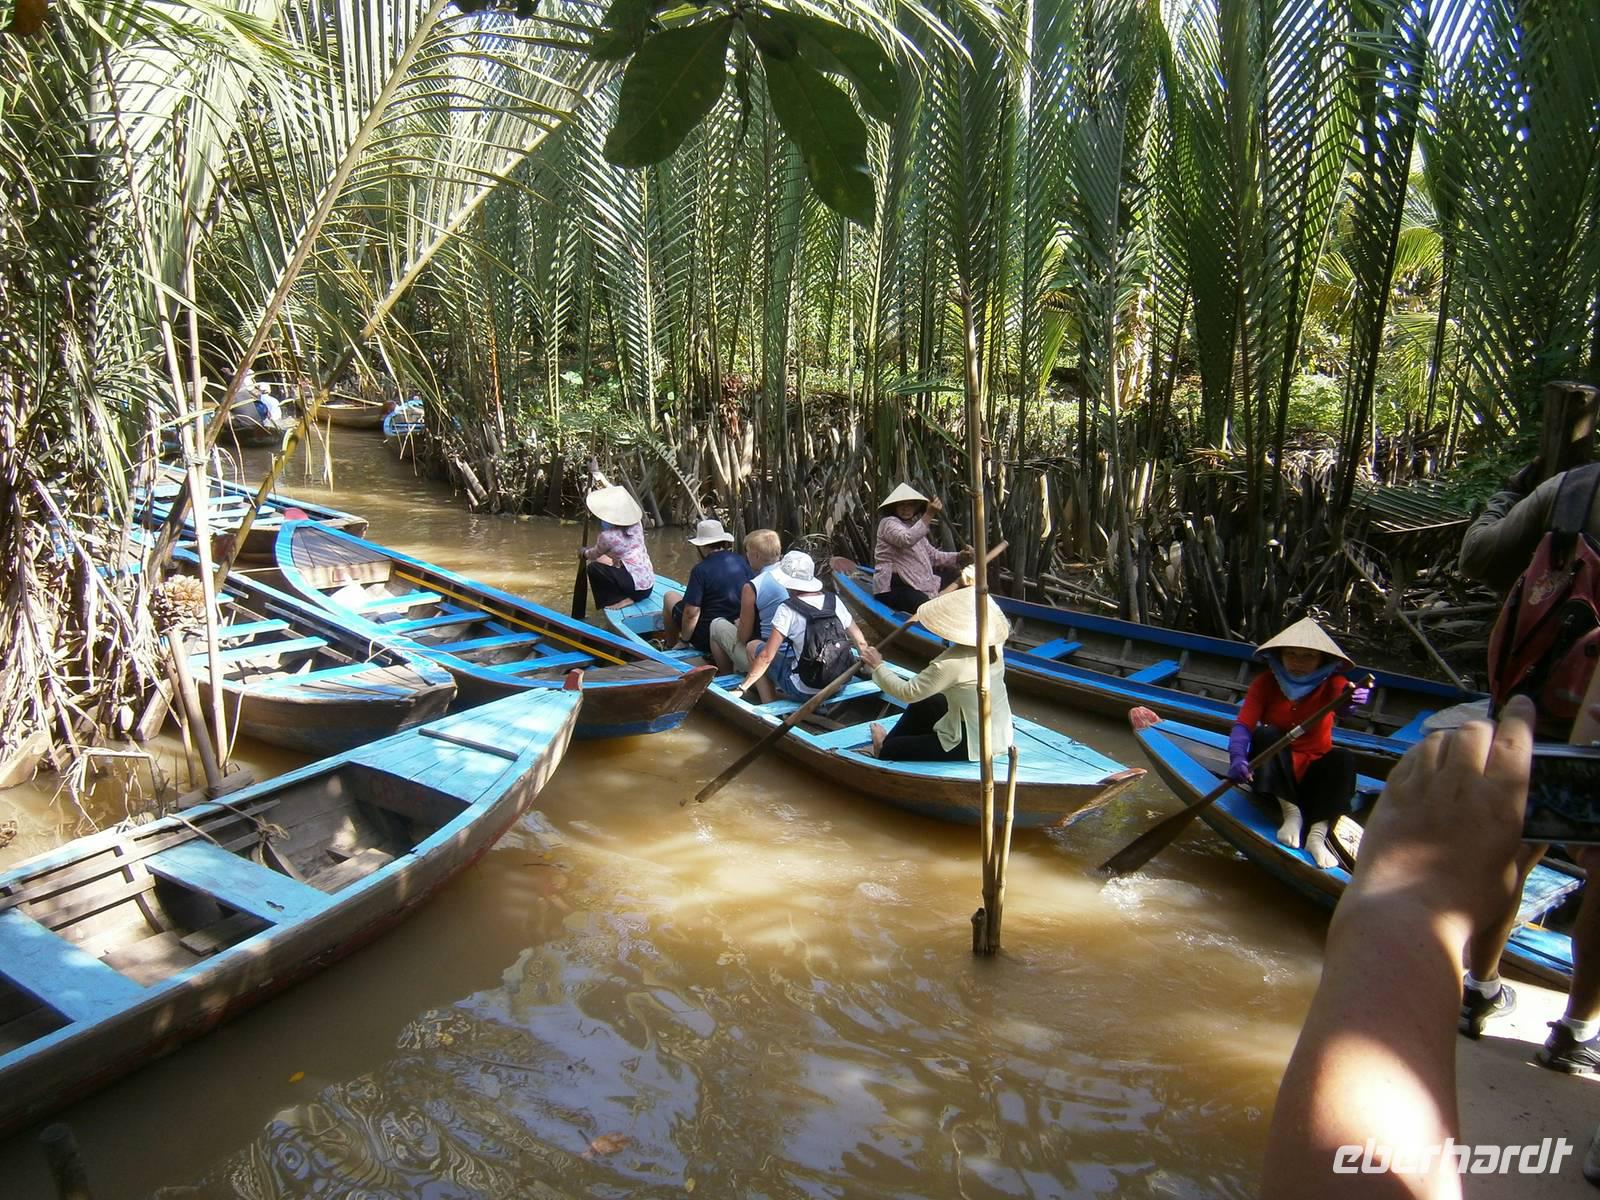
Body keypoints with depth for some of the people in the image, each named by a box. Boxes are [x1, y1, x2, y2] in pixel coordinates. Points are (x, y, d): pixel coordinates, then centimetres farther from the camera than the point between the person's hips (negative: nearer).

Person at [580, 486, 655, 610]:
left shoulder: (608, 536, -14)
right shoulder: (636, 524, 1)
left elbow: (595, 555, 9)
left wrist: (584, 552, 30)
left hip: (636, 587, -8)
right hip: (649, 585, 8)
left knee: (593, 568, 0)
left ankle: (620, 599, -3)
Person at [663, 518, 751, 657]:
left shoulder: (701, 569, -18)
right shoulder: (742, 561, -3)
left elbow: (691, 612, -19)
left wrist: (684, 641, -4)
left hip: (708, 639, -6)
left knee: (670, 597, 16)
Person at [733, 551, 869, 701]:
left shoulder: (787, 610, -15)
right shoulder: (834, 601, -1)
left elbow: (766, 656, -17)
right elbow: (861, 642, 7)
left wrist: (742, 687, -8)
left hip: (805, 693, -6)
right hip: (839, 686, 6)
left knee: (754, 647, 12)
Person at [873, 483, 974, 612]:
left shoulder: (913, 525, 21)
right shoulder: (889, 523, -7)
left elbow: (933, 555, 18)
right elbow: (907, 539, -30)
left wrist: (958, 557, 2)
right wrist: (929, 515, -32)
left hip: (916, 581, 10)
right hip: (893, 587, -10)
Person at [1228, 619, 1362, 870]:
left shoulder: (1331, 684, -5)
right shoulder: (1266, 683, -5)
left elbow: (1345, 693, -31)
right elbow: (1243, 726, -19)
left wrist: (1353, 698, -58)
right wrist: (1238, 758, -41)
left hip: (1313, 773, 1)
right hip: (1274, 775, -1)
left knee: (1343, 758, -28)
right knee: (1265, 733, -28)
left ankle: (1318, 834, -34)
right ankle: (1290, 812, -22)